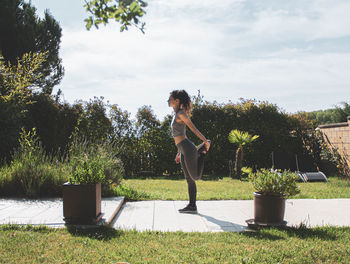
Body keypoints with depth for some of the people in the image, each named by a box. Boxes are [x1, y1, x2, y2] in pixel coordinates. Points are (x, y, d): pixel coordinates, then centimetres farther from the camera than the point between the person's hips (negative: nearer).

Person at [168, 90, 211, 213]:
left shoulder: (181, 114, -10)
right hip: (183, 151, 9)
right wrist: (179, 153, 23)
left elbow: (194, 129, -13)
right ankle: (192, 206, 13)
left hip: (188, 149, -9)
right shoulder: (177, 115, 18)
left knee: (196, 176, 1)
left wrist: (205, 141, -14)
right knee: (189, 179, 9)